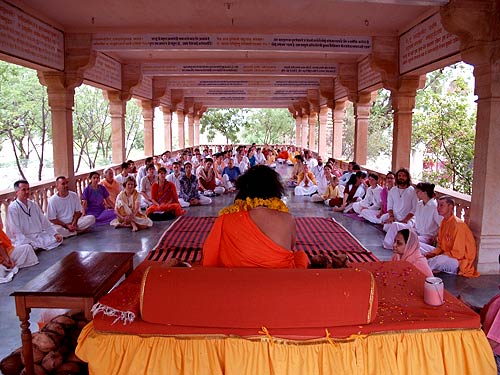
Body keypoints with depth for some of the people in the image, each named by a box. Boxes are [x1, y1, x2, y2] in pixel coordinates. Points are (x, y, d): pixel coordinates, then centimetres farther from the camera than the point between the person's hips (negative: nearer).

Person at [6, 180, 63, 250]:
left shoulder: (34, 205, 12)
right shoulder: (13, 208, -7)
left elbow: (44, 221, 13)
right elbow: (16, 232, -14)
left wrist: (55, 234, 0)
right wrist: (29, 244, -25)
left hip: (39, 236, 7)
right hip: (24, 240, -6)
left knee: (59, 239, -11)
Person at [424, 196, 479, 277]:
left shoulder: (458, 224, -20)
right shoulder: (444, 222, 7)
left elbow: (458, 254, -23)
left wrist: (436, 255, -19)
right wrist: (433, 253, -8)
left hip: (460, 261, -9)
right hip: (446, 255, 9)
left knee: (438, 260, -38)